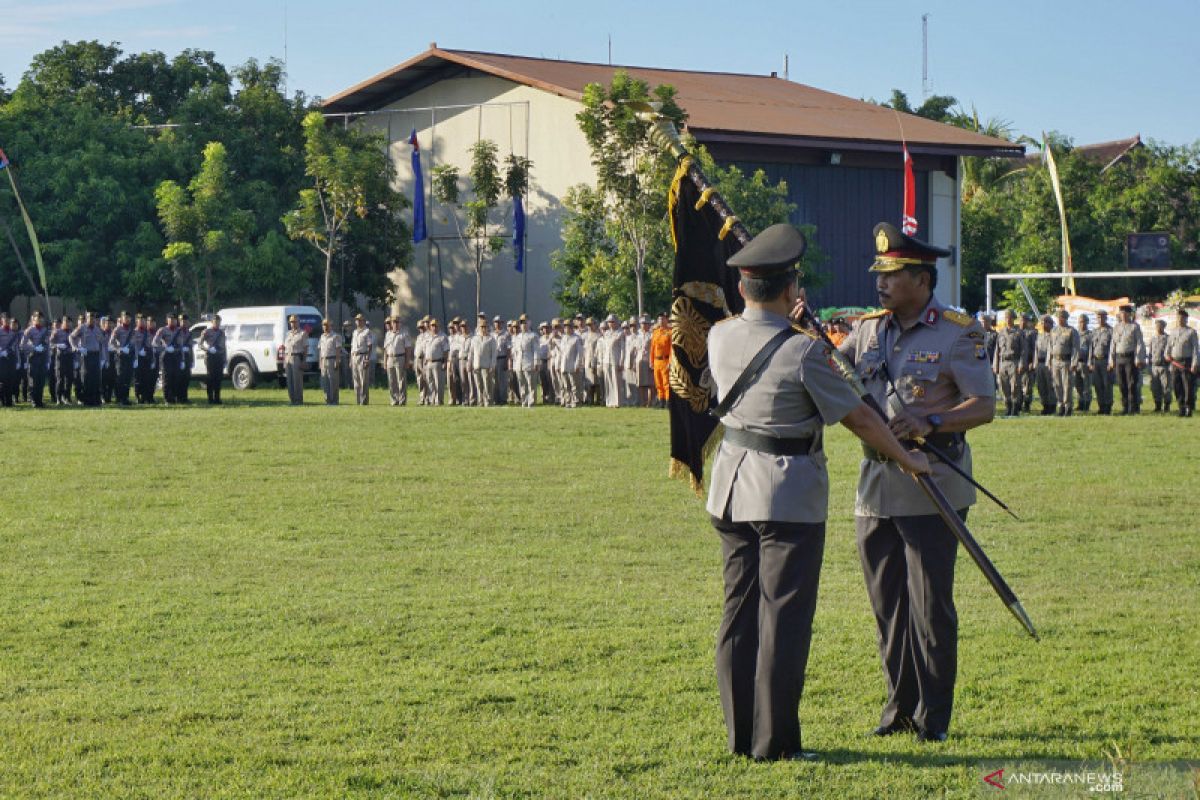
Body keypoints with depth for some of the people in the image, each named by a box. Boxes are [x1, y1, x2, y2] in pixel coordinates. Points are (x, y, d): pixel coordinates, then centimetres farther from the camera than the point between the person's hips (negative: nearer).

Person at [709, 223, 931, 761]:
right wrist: (907, 459, 5)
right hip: (789, 495, -7)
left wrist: (790, 324, 37)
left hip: (731, 489, 7)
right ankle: (773, 742, 0)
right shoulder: (802, 352, -17)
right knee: (783, 616, -1)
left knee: (740, 611, 12)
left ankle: (740, 735, 15)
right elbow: (859, 418, -8)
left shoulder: (720, 338, 0)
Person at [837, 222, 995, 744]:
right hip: (875, 489, 6)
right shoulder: (868, 330, 11)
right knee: (887, 604, 11)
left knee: (930, 607, -2)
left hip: (931, 491, -6)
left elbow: (984, 406, -11)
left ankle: (934, 717, 7)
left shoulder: (958, 334, -6)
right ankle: (900, 706, 21)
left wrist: (929, 421, -25)